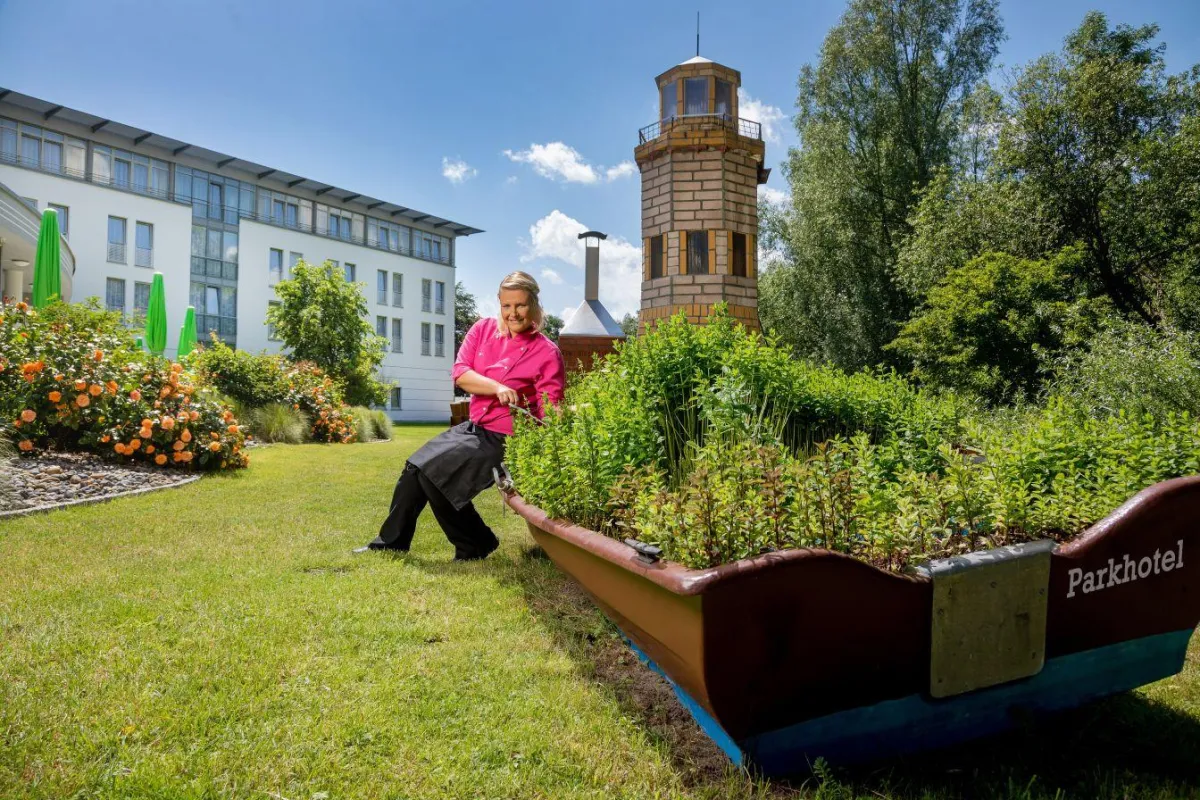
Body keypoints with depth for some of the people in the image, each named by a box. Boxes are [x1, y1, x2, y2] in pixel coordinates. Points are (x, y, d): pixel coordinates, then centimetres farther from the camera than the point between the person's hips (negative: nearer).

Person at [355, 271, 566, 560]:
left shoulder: (547, 353, -12)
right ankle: (391, 542, 26)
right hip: (473, 427, 7)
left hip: (504, 438, -7)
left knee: (433, 473, -18)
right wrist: (498, 388, -25)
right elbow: (459, 373, -8)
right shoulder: (484, 329, 3)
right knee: (415, 467, 6)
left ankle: (475, 545, 1)